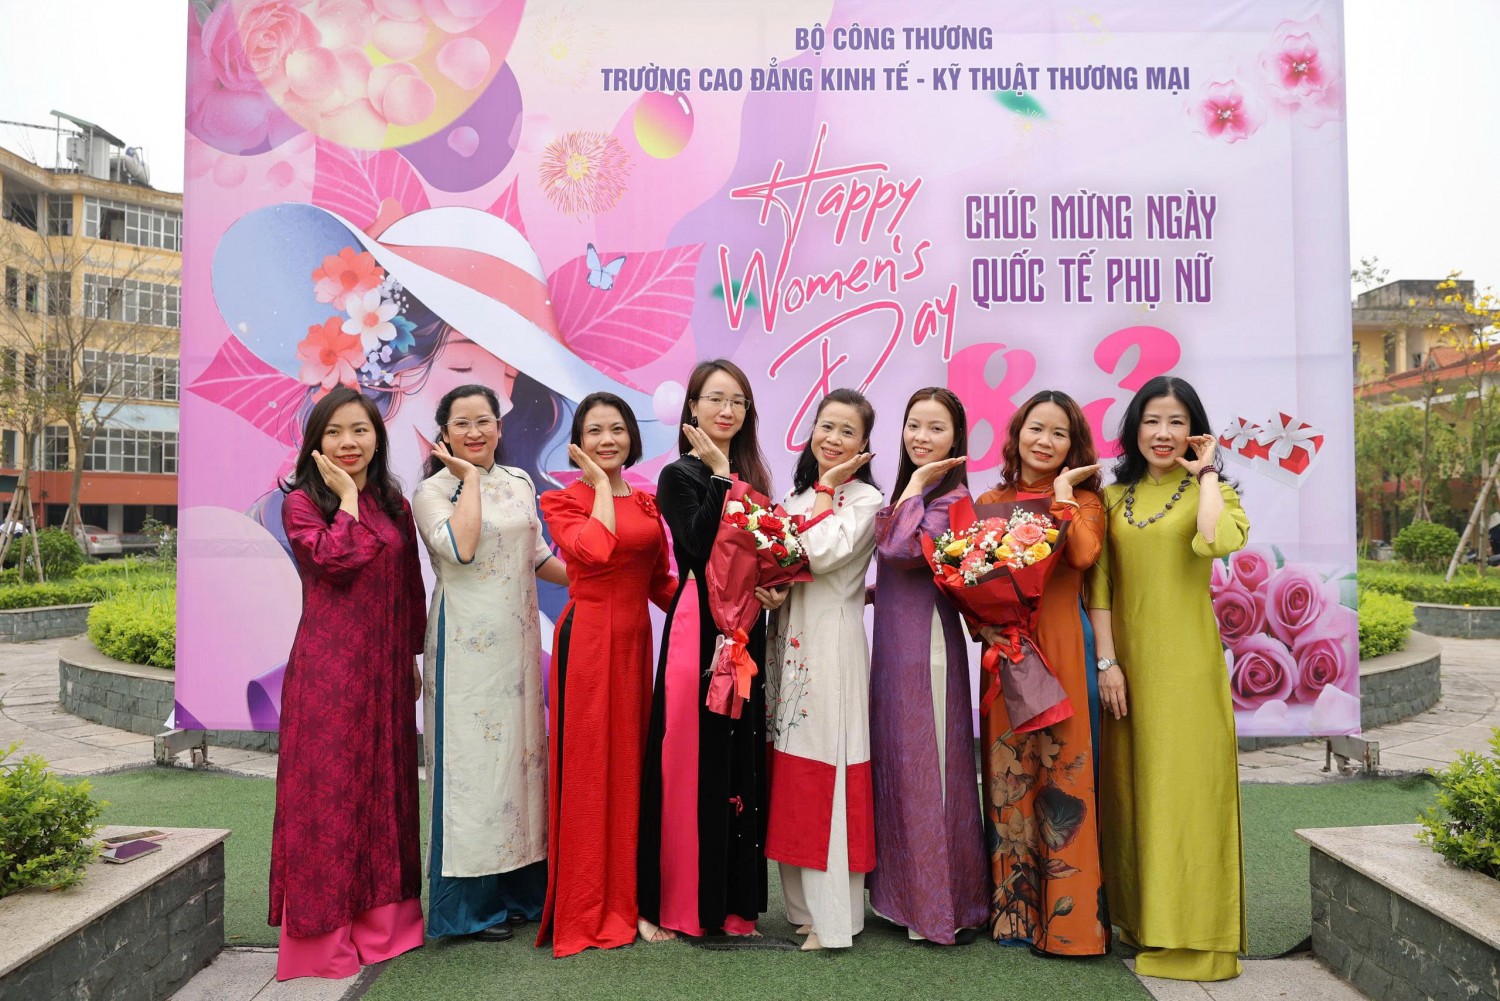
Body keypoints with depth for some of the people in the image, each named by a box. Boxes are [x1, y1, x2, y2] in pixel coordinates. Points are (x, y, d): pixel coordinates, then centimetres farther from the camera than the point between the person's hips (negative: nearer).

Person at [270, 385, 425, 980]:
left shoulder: (394, 504, 11)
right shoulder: (302, 503, -2)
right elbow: (336, 559, -21)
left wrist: (412, 657, 13)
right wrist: (347, 496, -11)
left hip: (384, 668, 5)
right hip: (327, 668, -5)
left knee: (385, 785, 11)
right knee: (329, 787, 0)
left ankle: (383, 915, 24)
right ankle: (325, 932, 12)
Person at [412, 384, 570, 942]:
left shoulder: (520, 483, 12)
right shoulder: (433, 492, -4)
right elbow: (459, 548, -23)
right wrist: (469, 479, -13)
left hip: (517, 641, 6)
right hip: (466, 644, -6)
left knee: (519, 748, 11)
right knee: (472, 755, -1)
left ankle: (520, 887, 24)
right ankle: (471, 903, 12)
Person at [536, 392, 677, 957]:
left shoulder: (647, 502, 13)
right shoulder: (563, 500, -2)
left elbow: (660, 580, 14)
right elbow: (595, 549, -23)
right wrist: (600, 485, -9)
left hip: (637, 640, 5)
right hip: (587, 640, -5)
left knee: (632, 763, 11)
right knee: (587, 768, 1)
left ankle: (626, 898, 25)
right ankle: (583, 911, 15)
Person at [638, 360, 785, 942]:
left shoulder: (750, 475, 14)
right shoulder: (680, 476, -3)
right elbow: (700, 547, -18)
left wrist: (775, 589, -4)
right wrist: (718, 474, -14)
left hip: (747, 627, 6)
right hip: (699, 627, -6)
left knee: (741, 757, 10)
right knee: (689, 759, -2)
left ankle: (733, 899, 22)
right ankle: (671, 903, 12)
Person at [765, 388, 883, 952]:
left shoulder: (865, 498, -4)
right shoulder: (794, 496, 16)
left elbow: (823, 554, -19)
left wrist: (826, 489, -8)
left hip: (833, 641, -6)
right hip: (789, 638, 7)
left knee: (826, 765, -5)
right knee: (790, 770, 9)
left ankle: (832, 916, 5)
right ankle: (802, 902, 22)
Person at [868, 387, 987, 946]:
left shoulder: (953, 496, -12)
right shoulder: (908, 493, 14)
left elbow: (902, 548, -25)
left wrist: (916, 483, -16)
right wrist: (872, 591, 4)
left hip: (926, 642, -8)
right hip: (891, 638, 9)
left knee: (927, 766, 0)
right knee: (894, 763, 14)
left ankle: (942, 906, 15)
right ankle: (903, 892, 28)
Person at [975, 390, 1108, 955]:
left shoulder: (1083, 500, 6)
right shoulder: (991, 502, 14)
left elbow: (1083, 554, -16)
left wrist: (1062, 490, -7)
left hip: (1061, 648, -3)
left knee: (1061, 774, -3)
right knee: (1008, 775, 6)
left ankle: (1068, 916, 8)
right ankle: (1012, 907, 18)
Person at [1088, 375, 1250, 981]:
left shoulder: (1210, 491, 3)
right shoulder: (1113, 497, 9)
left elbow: (1218, 541, -22)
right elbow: (1099, 584, 4)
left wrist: (1205, 472, -9)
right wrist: (1106, 660, -4)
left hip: (1187, 661, -3)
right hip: (1127, 658, 3)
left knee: (1187, 787, 0)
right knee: (1131, 788, 10)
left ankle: (1191, 931, 13)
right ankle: (1138, 917, 25)